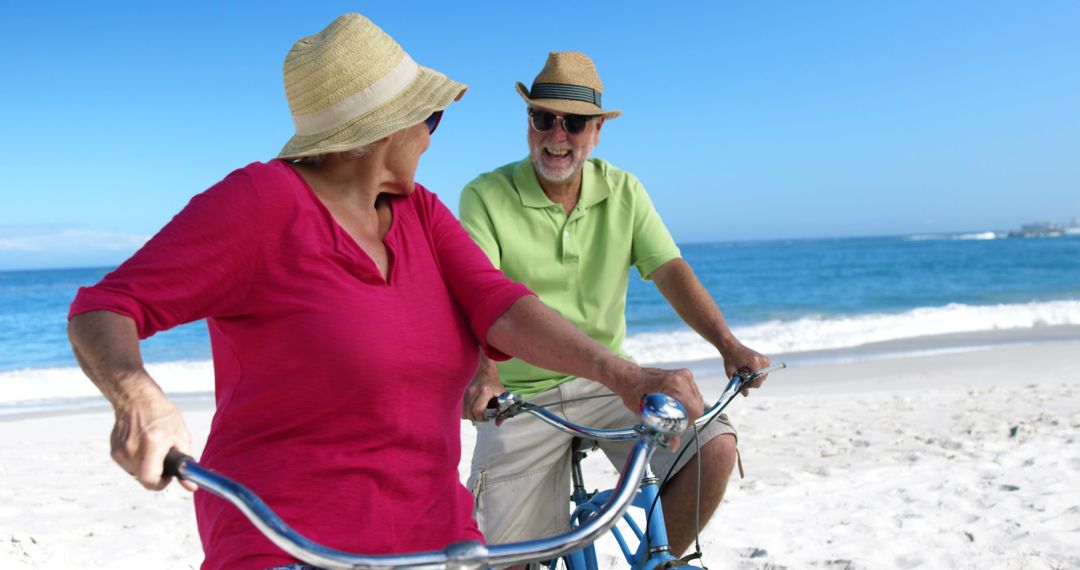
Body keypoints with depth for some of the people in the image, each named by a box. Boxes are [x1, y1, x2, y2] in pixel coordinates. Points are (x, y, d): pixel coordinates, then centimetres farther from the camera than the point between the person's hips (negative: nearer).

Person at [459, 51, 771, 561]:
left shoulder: (623, 192, 4)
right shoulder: (485, 197, -7)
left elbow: (671, 271, -5)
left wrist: (728, 345, -20)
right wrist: (482, 372, -38)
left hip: (607, 381, 3)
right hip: (522, 397, -2)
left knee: (715, 447, -18)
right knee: (507, 555, -8)